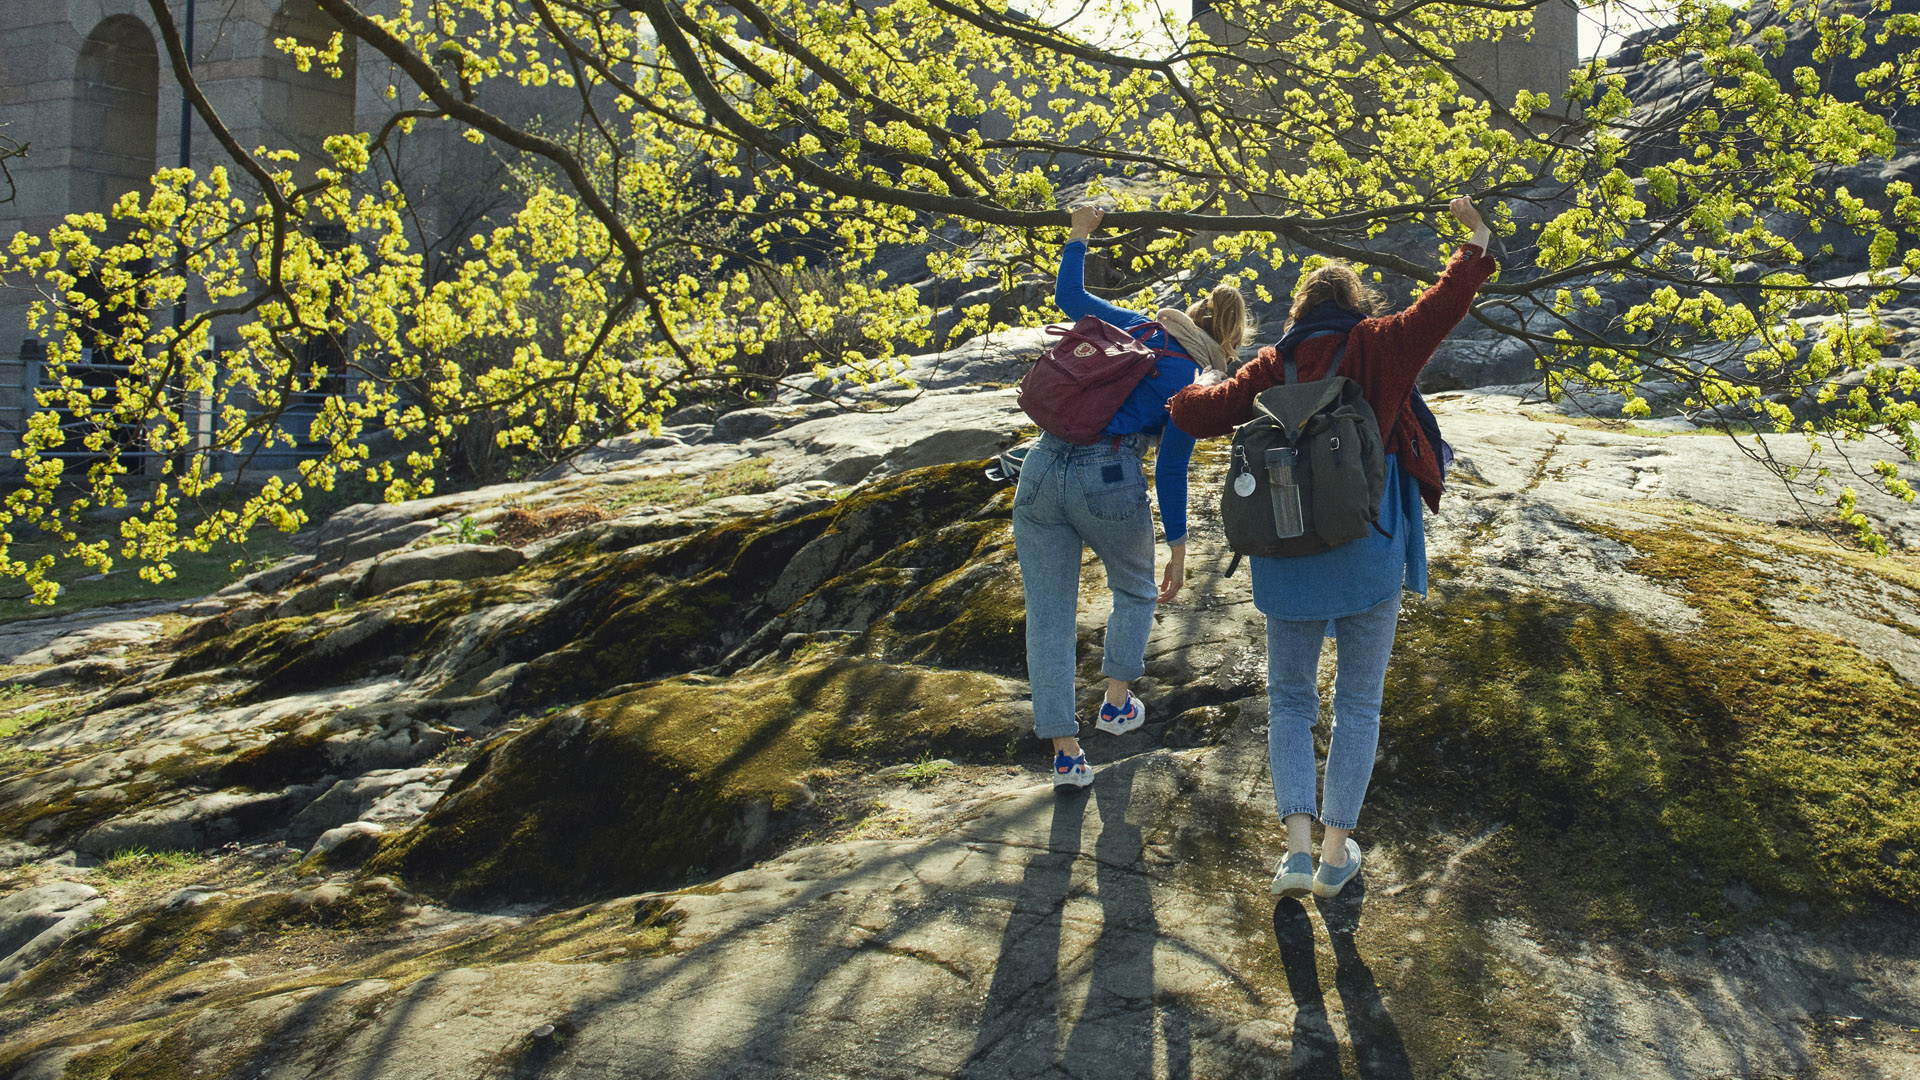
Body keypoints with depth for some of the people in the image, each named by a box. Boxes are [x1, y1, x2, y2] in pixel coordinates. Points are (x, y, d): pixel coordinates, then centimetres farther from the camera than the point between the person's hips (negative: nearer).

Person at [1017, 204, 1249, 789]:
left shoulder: (1132, 326, 13)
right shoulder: (1192, 386, 3)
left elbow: (1069, 296, 24)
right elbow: (1170, 471, 0)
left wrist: (1078, 235, 37)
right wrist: (1178, 547, 7)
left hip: (1043, 467, 3)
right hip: (1110, 479, -3)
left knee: (1048, 614, 6)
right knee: (1135, 591, 28)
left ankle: (1065, 751, 4)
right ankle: (1116, 701, 28)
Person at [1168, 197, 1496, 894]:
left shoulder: (1272, 367, 3)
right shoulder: (1378, 347, -2)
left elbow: (1199, 415, 5)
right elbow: (1440, 310, -9)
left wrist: (1191, 394, 27)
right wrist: (1474, 243, 4)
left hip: (1288, 558, 1)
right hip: (1368, 556, -1)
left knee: (1290, 700, 14)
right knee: (1358, 704, 13)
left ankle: (1298, 846, -2)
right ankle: (1336, 852, 13)